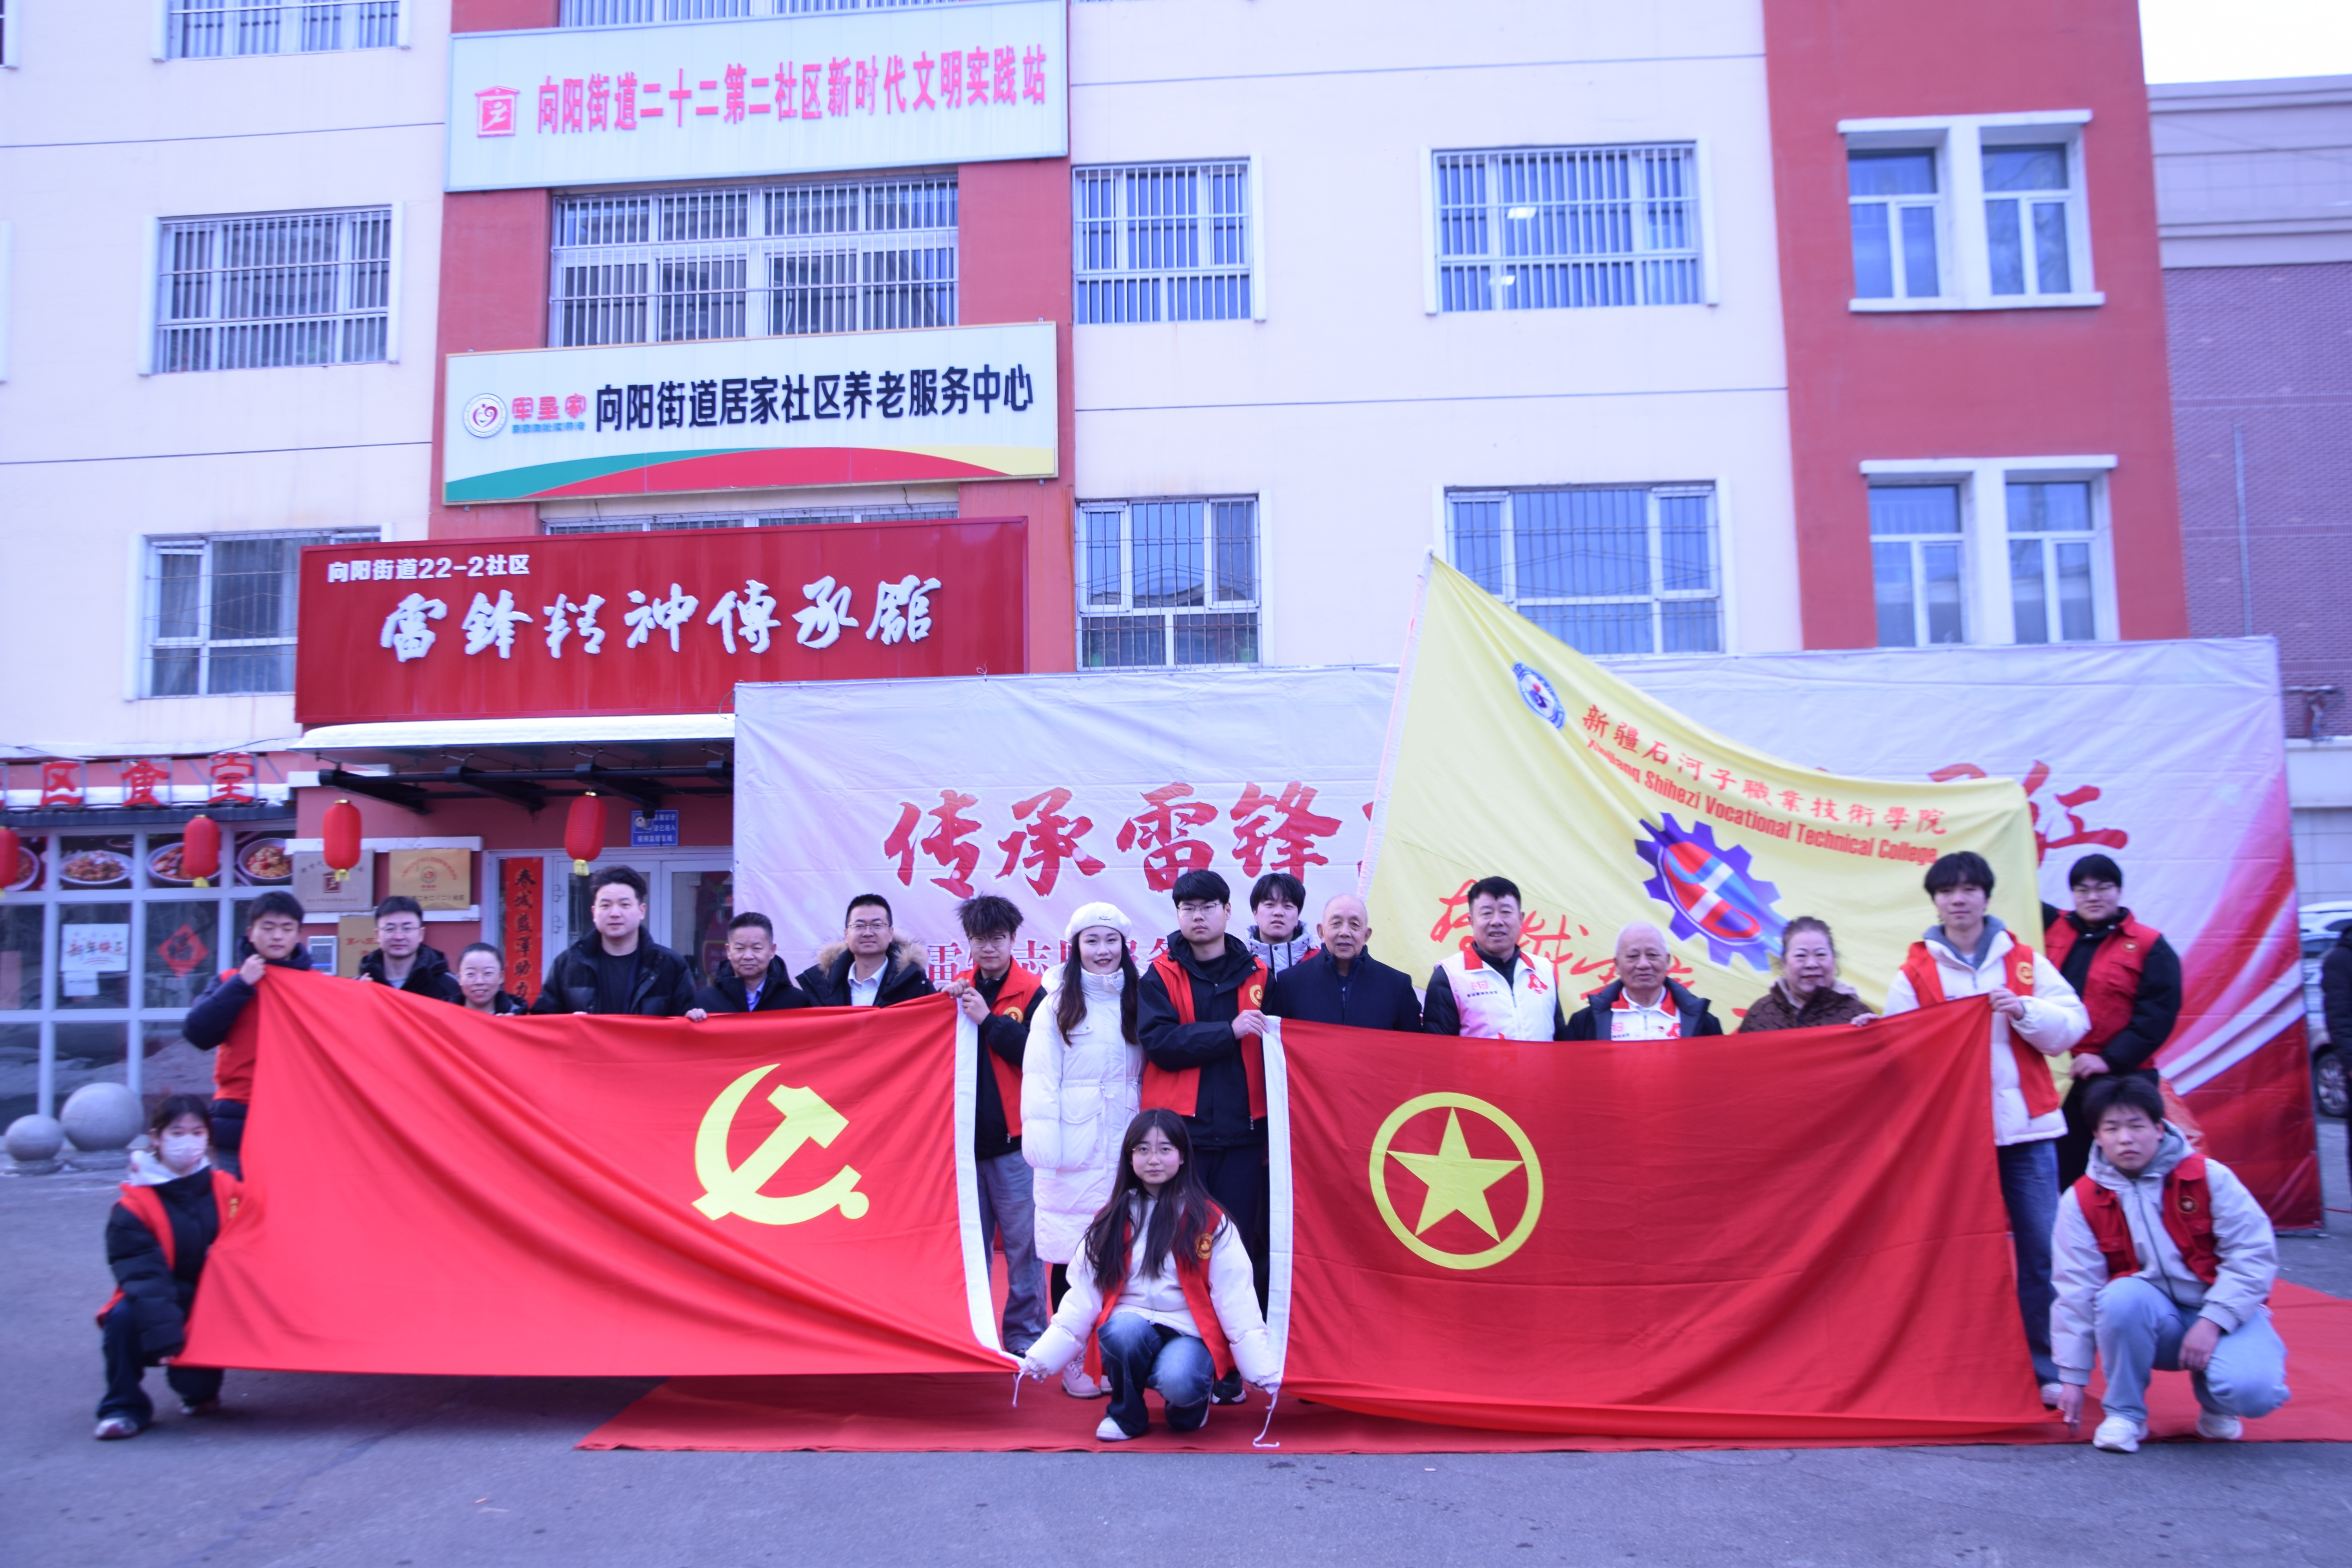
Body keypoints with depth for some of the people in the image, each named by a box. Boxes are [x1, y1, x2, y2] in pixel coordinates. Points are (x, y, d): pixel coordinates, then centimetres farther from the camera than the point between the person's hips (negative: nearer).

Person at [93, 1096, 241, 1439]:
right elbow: (142, 1275, -21)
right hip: (153, 1311, -1)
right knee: (123, 1315, -32)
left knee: (195, 1385, -21)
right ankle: (125, 1408, -10)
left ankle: (201, 1391, 19)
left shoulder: (227, 1191, -3)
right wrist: (164, 1335, -32)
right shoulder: (134, 1208, -10)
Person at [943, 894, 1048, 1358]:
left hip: (1013, 1138, -4)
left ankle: (1025, 1335, 10)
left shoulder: (1032, 992, -2)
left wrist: (988, 1020, -17)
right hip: (965, 1135, 4)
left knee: (1022, 1242, 0)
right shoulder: (959, 989, 10)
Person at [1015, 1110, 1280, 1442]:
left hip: (1190, 1334, -2)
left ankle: (1191, 1402, 5)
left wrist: (1265, 1372, -12)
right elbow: (1082, 1298, 6)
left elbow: (1237, 1303, -4)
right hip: (1129, 1329, 2)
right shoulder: (1111, 1221, 9)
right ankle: (1127, 1415, -5)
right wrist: (1041, 1358, -3)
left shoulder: (1209, 1222, 0)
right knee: (1125, 1327, -33)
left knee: (1178, 1383, -34)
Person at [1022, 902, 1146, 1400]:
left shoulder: (1137, 1002, 12)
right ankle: (1073, 1361, 11)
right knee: (1070, 1252, 0)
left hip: (1124, 1147, 3)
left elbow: (1148, 1075, 11)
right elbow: (1039, 1077, -5)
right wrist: (1041, 1142, -14)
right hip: (1074, 1148, -3)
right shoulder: (1058, 1004, 1)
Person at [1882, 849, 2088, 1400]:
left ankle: (2043, 1369, 12)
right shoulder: (1914, 973, 5)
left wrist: (2024, 1010, -12)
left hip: (2026, 1127, 1)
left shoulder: (2026, 961, 9)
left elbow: (2071, 1025, 4)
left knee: (2040, 1249, 1)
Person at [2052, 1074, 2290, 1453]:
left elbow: (2254, 1254, -10)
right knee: (2121, 1296, -34)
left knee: (2253, 1391, -30)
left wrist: (2212, 1322, -20)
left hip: (2222, 1314, 0)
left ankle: (2214, 1401, 11)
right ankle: (2126, 1412, -11)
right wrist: (2073, 1377, -7)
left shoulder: (2209, 1177, -7)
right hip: (2147, 1317, 0)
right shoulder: (2081, 1202, -5)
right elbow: (2075, 1290, -5)